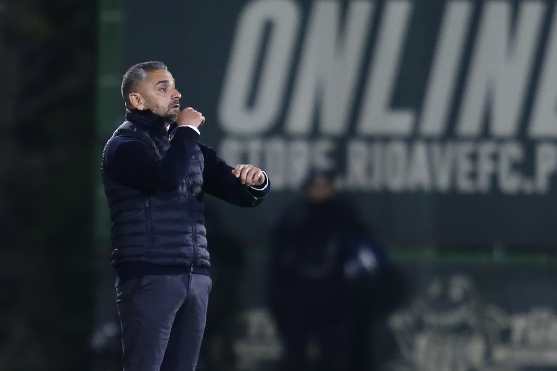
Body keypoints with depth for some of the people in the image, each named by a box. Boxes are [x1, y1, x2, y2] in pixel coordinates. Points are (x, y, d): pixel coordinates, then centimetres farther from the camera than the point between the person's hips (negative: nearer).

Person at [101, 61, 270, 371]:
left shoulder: (187, 146, 19)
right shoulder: (125, 146, -3)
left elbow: (243, 194, 18)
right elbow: (168, 179, -23)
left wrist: (257, 181, -6)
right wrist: (187, 131, -7)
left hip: (196, 277, 7)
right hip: (149, 277, -7)